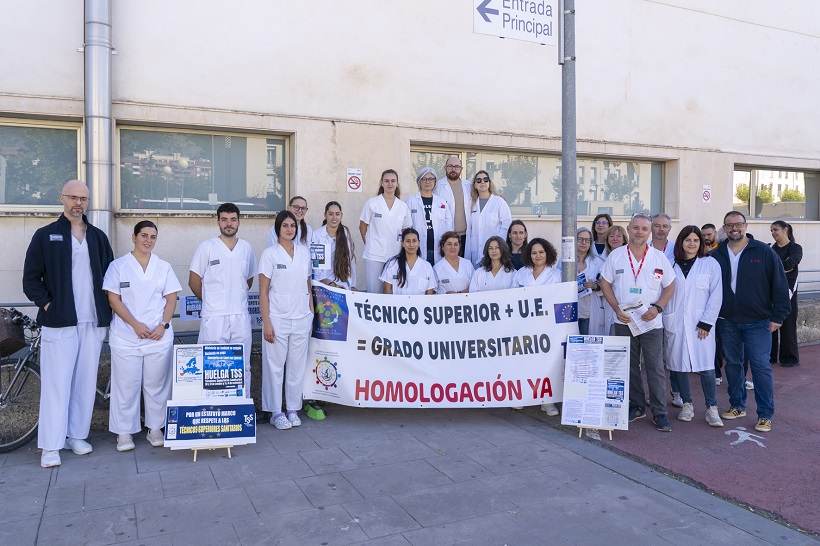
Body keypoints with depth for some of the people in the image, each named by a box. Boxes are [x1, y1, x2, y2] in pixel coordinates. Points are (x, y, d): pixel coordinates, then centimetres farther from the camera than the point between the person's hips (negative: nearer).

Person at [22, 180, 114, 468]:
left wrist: (105, 308, 5)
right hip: (59, 322, -3)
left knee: (85, 381, 7)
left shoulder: (98, 237, 11)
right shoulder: (45, 235, 3)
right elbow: (31, 278, 3)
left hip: (93, 322, 3)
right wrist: (47, 305, -7)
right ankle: (51, 446, 5)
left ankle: (76, 435, 19)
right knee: (56, 382, -2)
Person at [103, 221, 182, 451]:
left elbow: (171, 298, 7)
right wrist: (135, 324, -13)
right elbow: (113, 299, -3)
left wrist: (163, 325, -7)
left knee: (157, 385, 6)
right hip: (126, 337, -2)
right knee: (126, 385, 3)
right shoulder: (118, 266, 3)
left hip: (159, 336, 2)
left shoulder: (164, 267, 9)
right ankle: (124, 432, 14)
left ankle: (155, 428, 18)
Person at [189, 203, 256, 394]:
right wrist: (211, 301, 9)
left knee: (243, 367, 9)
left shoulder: (246, 248, 8)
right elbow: (194, 281, 2)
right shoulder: (207, 247, -2)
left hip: (241, 316, 3)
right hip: (214, 317, -3)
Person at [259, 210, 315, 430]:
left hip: (301, 318, 4)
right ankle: (276, 412, 15)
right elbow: (263, 291, -5)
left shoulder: (304, 253, 9)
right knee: (275, 366, 3)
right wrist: (266, 323, -10)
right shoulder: (270, 254, -3)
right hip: (278, 319, -4)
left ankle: (293, 409, 21)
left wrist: (312, 314, 9)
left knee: (297, 366, 9)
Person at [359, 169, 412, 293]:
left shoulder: (403, 206, 7)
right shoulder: (372, 203, 1)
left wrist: (405, 243, 5)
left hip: (396, 254, 2)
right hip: (374, 255, -2)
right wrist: (368, 243, 4)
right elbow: (363, 226, 7)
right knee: (374, 291, 1)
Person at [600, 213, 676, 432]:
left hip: (651, 322, -1)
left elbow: (669, 286, 5)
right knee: (629, 367, 10)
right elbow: (605, 283, 4)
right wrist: (617, 309, -8)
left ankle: (660, 412, 8)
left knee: (656, 368, 0)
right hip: (624, 322, 1)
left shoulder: (659, 257, 1)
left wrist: (657, 308, -11)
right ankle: (636, 406, 24)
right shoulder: (615, 255, 1)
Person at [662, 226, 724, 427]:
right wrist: (665, 320, 1)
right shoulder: (670, 265, 7)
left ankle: (712, 408, 7)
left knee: (706, 367, -5)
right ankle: (687, 405, 19)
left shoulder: (710, 264, 3)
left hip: (700, 324, -2)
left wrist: (706, 322, -7)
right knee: (678, 365, 6)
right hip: (675, 324, 2)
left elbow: (716, 295, 0)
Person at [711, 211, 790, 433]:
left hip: (758, 322, -3)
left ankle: (766, 415, 7)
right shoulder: (717, 255, 4)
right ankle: (737, 406, 26)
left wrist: (778, 315, -6)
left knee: (761, 366, -2)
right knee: (732, 364, 11)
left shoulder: (764, 252, -4)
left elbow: (779, 284, -3)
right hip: (727, 321, 3)